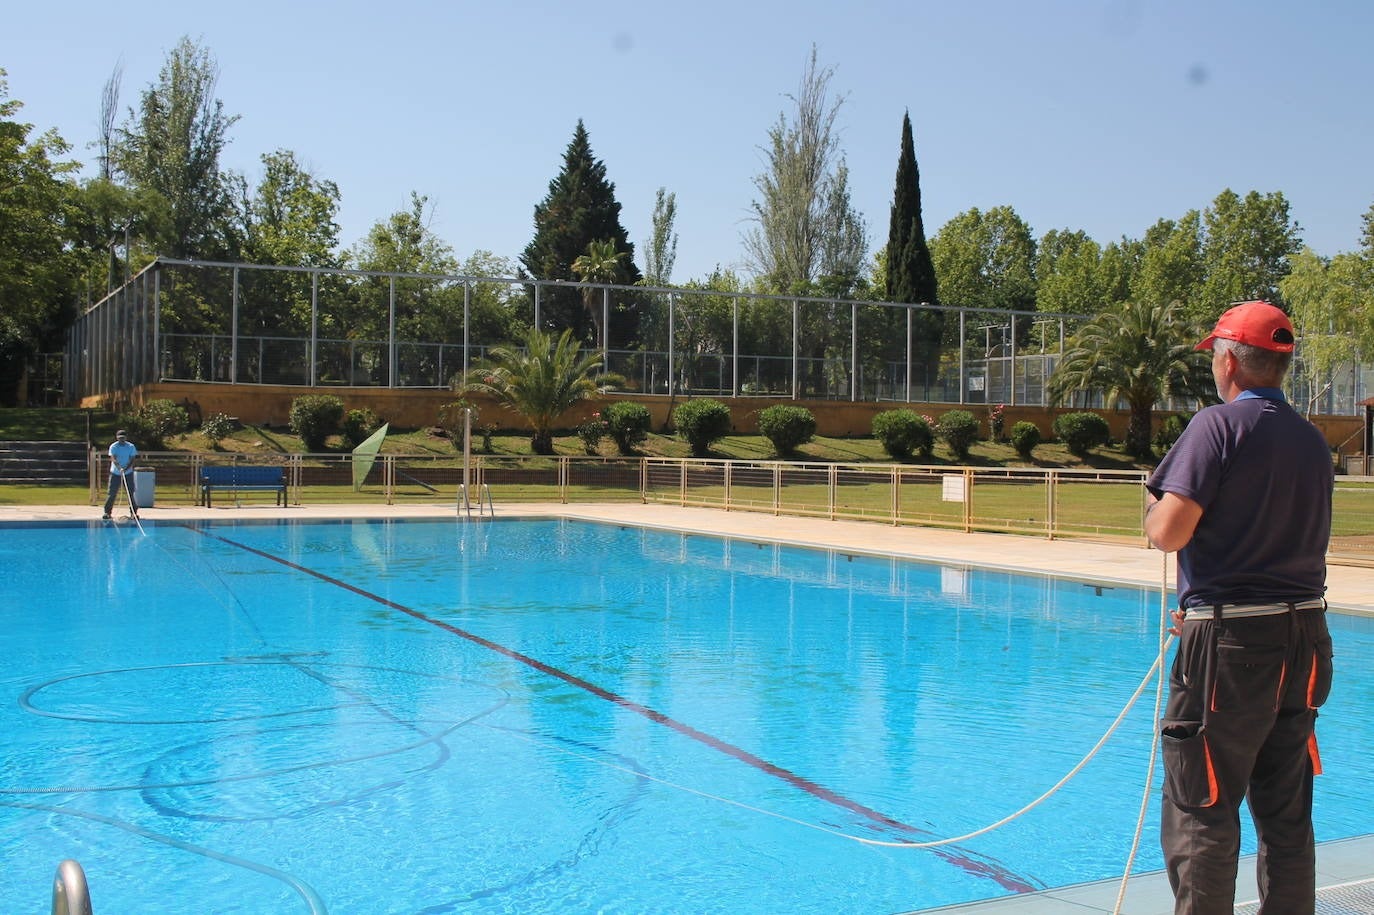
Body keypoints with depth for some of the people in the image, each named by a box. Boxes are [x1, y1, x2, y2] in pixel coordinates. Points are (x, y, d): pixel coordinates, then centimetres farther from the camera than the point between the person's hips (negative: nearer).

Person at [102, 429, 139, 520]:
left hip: (128, 473, 1)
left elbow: (132, 460, -7)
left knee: (131, 493, 0)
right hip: (115, 473, -1)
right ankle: (107, 512, 4)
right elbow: (113, 459, -18)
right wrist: (119, 468, -36)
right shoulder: (113, 446, -6)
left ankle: (134, 512, 6)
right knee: (112, 493, -3)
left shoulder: (131, 447, -2)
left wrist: (126, 469, -24)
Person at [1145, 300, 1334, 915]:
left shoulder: (1219, 426, -11)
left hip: (1231, 645, -7)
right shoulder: (1313, 440, 11)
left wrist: (1155, 508, 5)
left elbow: (1169, 533, -18)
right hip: (1305, 635, 7)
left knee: (1201, 813, 0)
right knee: (1287, 815, 15)